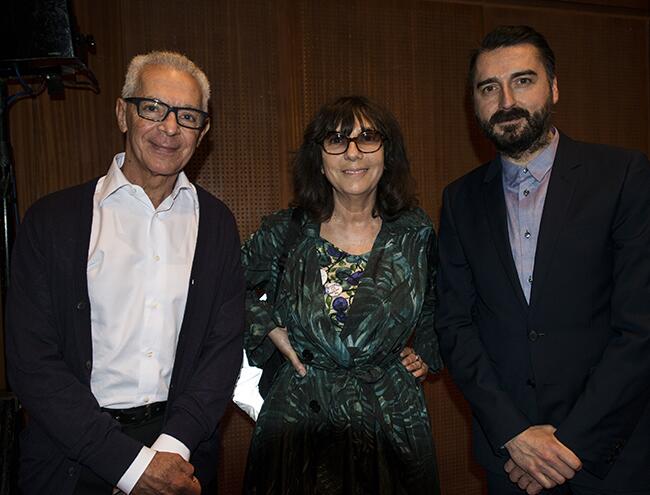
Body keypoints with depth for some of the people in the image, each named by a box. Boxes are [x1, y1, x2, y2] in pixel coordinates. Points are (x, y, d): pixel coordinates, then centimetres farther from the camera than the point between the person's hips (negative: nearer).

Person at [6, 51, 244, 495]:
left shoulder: (216, 222, -1)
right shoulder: (53, 219, -7)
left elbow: (225, 345, -3)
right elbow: (31, 362, -10)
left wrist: (173, 446, -15)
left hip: (183, 445, 2)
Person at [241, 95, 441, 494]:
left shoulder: (416, 233, -3)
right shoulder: (284, 233, -7)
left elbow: (437, 304, 16)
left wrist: (427, 352, 8)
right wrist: (268, 327, -3)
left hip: (393, 417, 1)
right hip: (298, 416, 0)